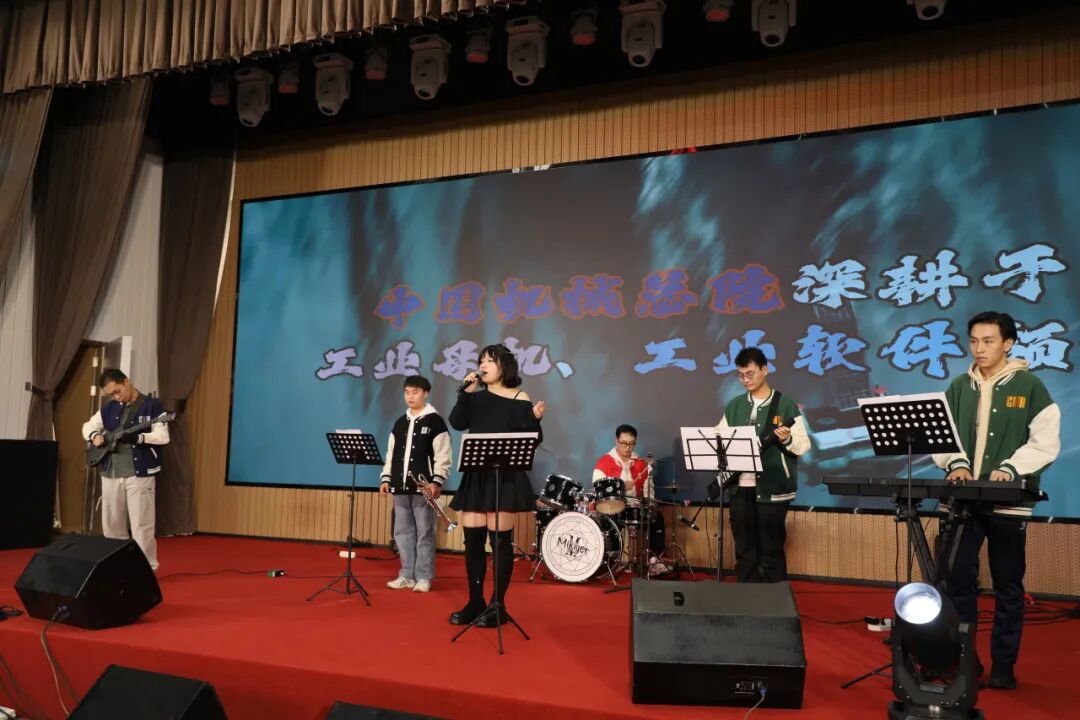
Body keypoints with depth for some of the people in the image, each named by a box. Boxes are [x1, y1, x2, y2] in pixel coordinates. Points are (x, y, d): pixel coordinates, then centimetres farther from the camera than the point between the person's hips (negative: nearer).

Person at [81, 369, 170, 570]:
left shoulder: (152, 405, -6)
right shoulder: (109, 408, 11)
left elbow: (163, 437, -13)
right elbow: (88, 425, 19)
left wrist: (138, 437, -28)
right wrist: (95, 435, -4)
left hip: (140, 473, -6)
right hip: (110, 473, 6)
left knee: (141, 525, -6)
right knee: (111, 524, 13)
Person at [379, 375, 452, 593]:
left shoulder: (435, 421, -3)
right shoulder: (400, 423, 15)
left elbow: (443, 456, -9)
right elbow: (391, 454, 18)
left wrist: (437, 481, -16)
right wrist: (386, 478, 9)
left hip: (424, 487, -6)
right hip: (401, 486, 6)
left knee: (424, 533, -1)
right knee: (403, 532, 9)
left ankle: (423, 577, 5)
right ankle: (407, 575, 18)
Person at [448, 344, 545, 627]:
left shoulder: (520, 400, -3)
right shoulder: (477, 398, 10)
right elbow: (457, 423, -4)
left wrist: (535, 419, -23)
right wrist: (465, 393, -9)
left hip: (505, 476, -5)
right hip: (475, 475, 5)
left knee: (500, 539, -1)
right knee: (472, 538, 7)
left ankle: (498, 605, 10)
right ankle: (475, 602, 19)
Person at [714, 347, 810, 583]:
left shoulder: (785, 404, -2)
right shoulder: (734, 406, 11)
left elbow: (804, 445, -5)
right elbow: (720, 440, 14)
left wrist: (787, 439, -24)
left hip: (772, 489, -4)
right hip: (740, 487, 4)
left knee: (771, 551, 2)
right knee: (744, 551, 9)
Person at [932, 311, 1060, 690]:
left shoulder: (1029, 386, -1)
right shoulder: (959, 387, 9)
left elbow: (1046, 441, -5)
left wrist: (1010, 468, -19)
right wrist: (956, 463, -11)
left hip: (1008, 501, -3)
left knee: (1008, 585, 8)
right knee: (957, 579, 5)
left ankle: (1003, 665, 19)